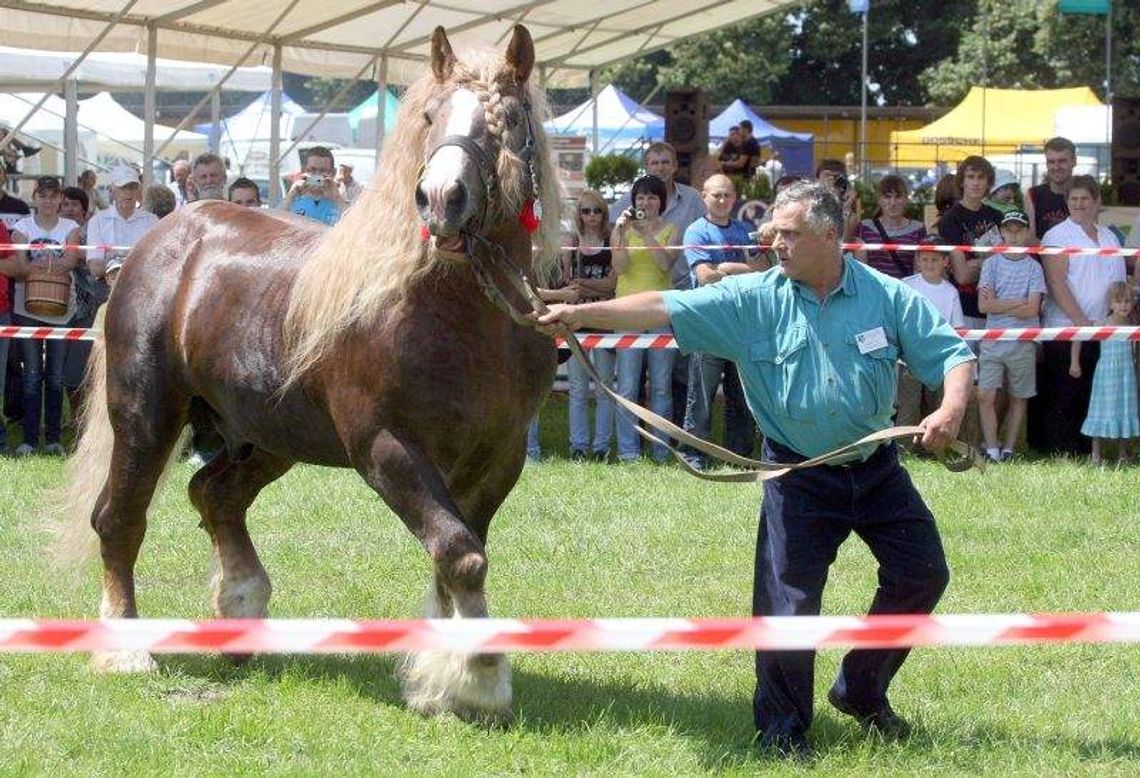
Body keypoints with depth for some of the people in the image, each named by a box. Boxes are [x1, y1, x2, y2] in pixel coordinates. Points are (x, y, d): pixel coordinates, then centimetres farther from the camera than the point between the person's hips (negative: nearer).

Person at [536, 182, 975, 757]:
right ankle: (782, 731, 11)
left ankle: (861, 689, 26)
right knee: (787, 602, -5)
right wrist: (581, 314, -26)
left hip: (876, 468, 2)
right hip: (799, 476, -2)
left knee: (923, 574, 5)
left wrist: (950, 411, -26)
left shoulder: (888, 298, -7)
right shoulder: (753, 300, -9)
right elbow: (667, 310, -16)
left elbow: (952, 355, -5)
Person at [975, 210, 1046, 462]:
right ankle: (991, 450, -3)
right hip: (992, 340, 0)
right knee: (985, 396, -9)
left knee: (1019, 397, 7)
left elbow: (1032, 310, -9)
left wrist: (998, 304, -7)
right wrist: (1018, 302, -9)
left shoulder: (1033, 267, 1)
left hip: (1022, 341, 0)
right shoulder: (991, 263, 3)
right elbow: (984, 305, -7)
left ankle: (1008, 449, 17)